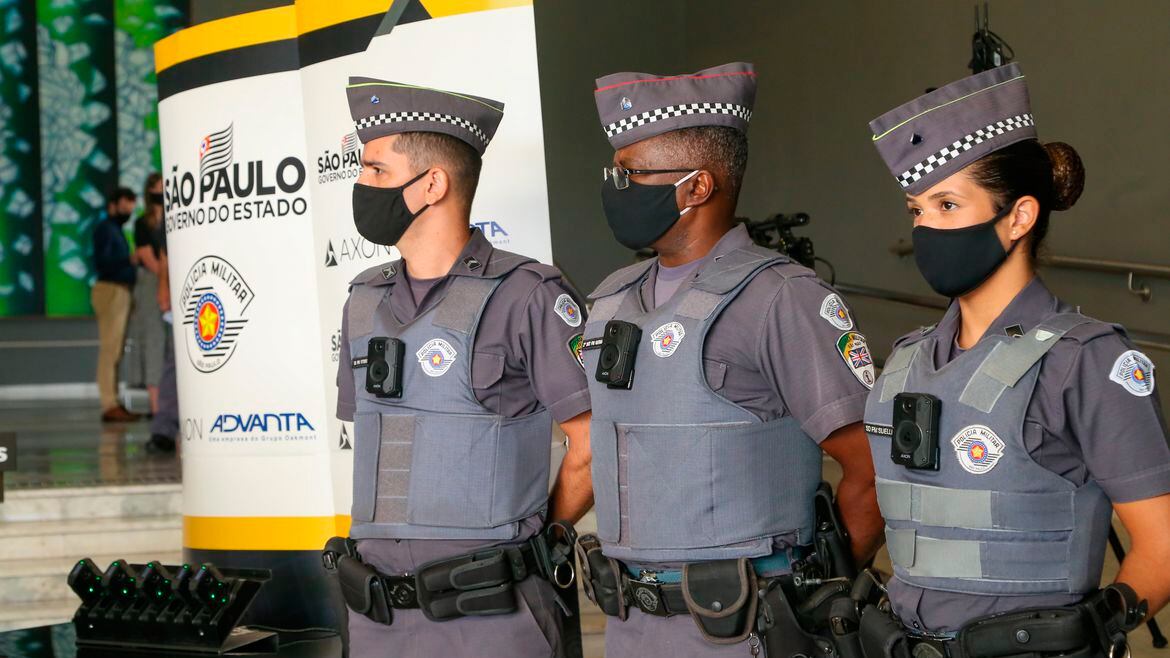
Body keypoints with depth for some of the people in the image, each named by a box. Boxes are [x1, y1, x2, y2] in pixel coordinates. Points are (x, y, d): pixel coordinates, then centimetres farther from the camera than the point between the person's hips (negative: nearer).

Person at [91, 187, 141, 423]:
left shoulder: (116, 230, 22)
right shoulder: (105, 229, -8)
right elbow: (101, 262, -19)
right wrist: (130, 260, -22)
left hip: (120, 292, 10)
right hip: (111, 291, -10)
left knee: (116, 351, 10)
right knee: (110, 349, -11)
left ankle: (114, 403, 12)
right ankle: (109, 406, -14)